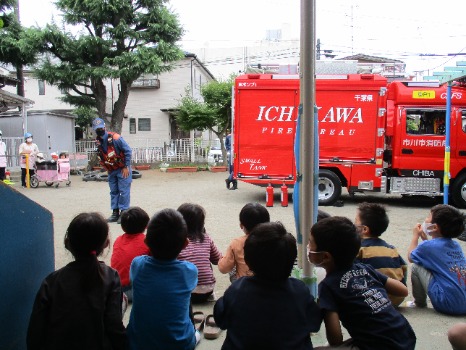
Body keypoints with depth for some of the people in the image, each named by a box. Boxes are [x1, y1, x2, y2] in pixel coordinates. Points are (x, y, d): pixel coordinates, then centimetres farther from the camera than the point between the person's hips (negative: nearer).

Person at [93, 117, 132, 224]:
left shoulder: (115, 138, -19)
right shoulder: (98, 142, 2)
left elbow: (128, 151, -17)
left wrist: (126, 167, -15)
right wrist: (107, 169, 8)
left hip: (123, 169, -7)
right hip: (111, 170, 7)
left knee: (124, 191, -5)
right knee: (113, 192, 11)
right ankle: (115, 213, 20)